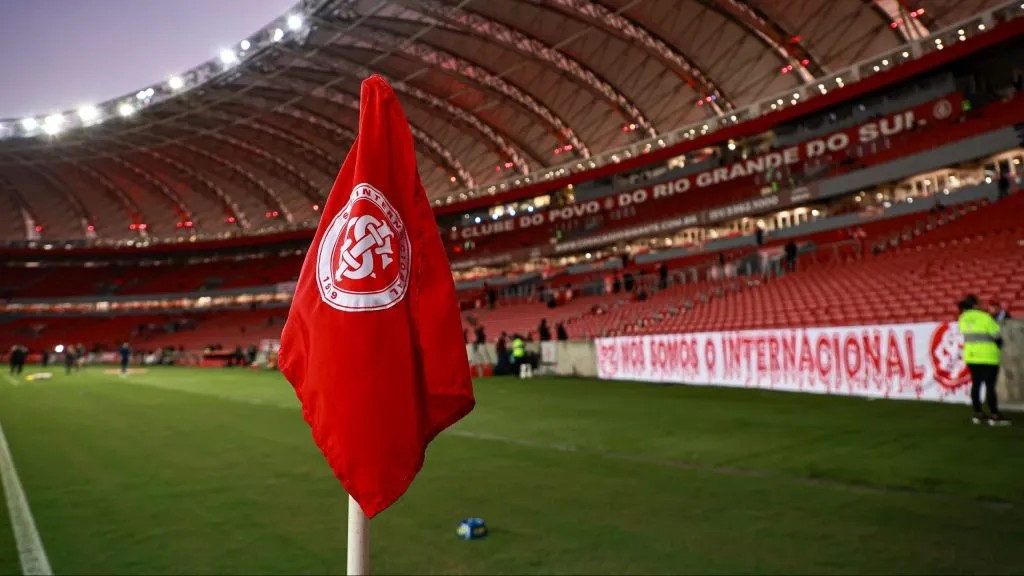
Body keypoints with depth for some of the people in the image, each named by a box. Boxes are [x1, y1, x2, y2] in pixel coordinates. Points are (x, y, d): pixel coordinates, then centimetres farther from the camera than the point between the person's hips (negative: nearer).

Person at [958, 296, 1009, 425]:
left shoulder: (963, 319, 3)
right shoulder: (985, 317, -14)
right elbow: (997, 336, -8)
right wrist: (999, 346, 10)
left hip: (971, 355, 6)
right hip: (988, 356, -6)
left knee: (976, 383, 12)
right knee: (990, 385, -2)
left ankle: (978, 414, 17)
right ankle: (994, 415, 0)